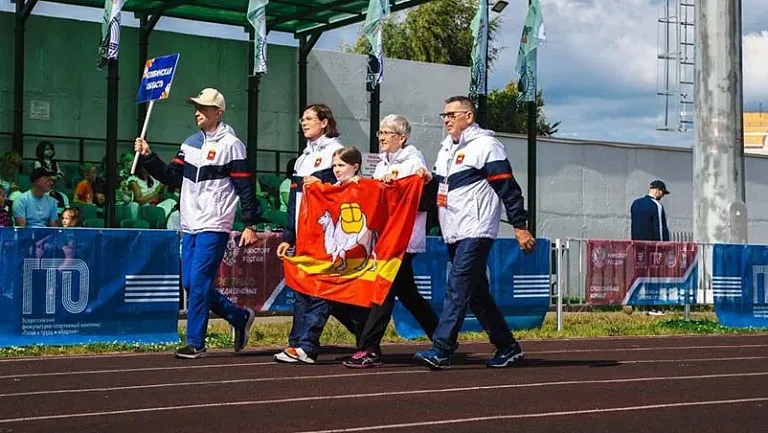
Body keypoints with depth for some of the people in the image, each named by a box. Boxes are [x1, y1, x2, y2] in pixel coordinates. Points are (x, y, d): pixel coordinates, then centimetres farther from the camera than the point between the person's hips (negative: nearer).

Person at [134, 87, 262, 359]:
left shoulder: (230, 145, -7)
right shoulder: (191, 143, 15)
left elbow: (245, 188, -9)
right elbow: (172, 177, 13)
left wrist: (250, 225, -12)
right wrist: (148, 157, 1)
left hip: (214, 227, -8)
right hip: (190, 225, 8)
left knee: (199, 283, -9)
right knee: (190, 283, 8)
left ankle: (195, 343, -1)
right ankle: (239, 317, 23)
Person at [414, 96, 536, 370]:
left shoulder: (485, 145, -7)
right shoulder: (446, 149, 20)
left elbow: (508, 188, -10)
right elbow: (440, 183, 27)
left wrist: (520, 226, -14)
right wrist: (430, 179, 5)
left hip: (476, 232, -9)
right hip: (453, 234, 9)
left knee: (457, 289, -15)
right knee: (477, 294, 11)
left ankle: (440, 350, -20)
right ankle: (507, 347, 19)